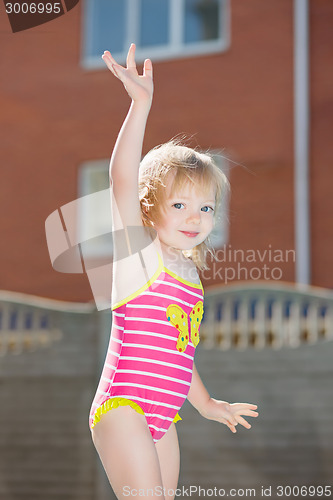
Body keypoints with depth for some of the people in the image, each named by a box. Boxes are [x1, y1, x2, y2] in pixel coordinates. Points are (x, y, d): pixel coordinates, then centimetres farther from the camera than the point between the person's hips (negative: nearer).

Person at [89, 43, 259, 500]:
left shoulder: (190, 272, 13)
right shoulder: (140, 251, -7)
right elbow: (123, 178, -23)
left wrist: (206, 403, 29)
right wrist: (141, 105, -31)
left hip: (162, 418, 8)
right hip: (123, 408, -8)